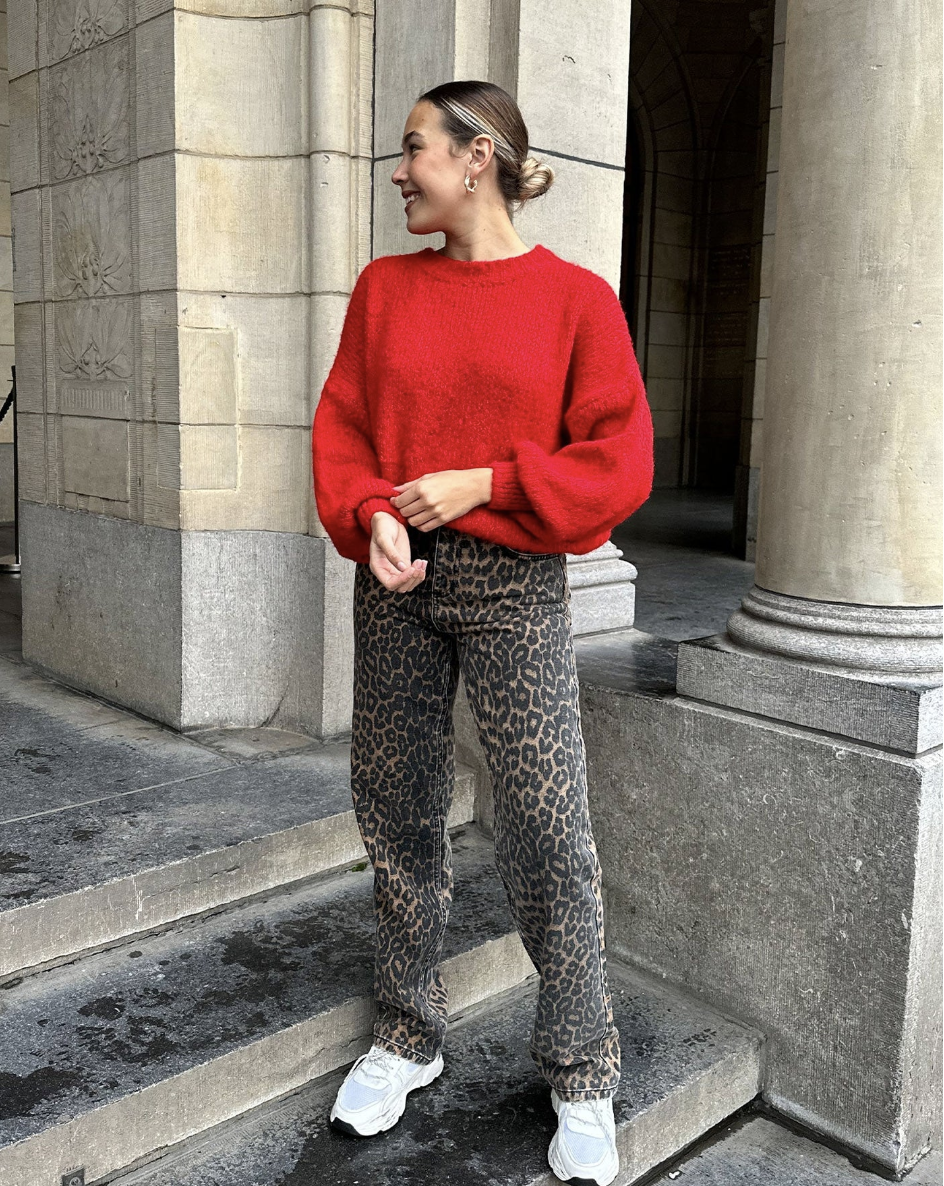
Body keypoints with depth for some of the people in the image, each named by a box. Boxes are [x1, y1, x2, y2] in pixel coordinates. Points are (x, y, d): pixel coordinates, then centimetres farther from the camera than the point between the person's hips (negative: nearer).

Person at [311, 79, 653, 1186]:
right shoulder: (384, 286, 10)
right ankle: (407, 1037, 31)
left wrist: (484, 486, -13)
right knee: (395, 814, 11)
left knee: (546, 826, -3)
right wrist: (370, 517, -9)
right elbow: (340, 428, 9)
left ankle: (581, 1075, 18)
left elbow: (619, 460, -5)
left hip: (514, 585, -4)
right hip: (396, 580, 5)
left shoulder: (573, 296, -2)